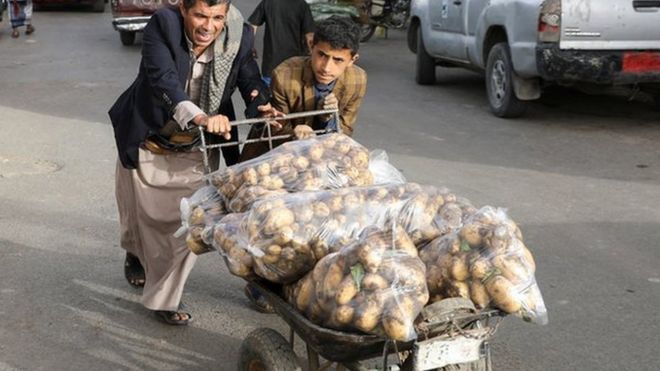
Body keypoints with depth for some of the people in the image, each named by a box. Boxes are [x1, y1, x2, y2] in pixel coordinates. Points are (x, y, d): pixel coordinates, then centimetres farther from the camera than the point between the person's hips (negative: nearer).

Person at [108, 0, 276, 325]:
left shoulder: (240, 37, -18)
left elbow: (250, 79, -10)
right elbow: (163, 79, -40)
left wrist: (260, 105, -34)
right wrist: (199, 117, -55)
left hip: (194, 148, 2)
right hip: (147, 141, -1)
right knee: (141, 216, 17)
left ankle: (163, 299, 20)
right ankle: (135, 254, 53)